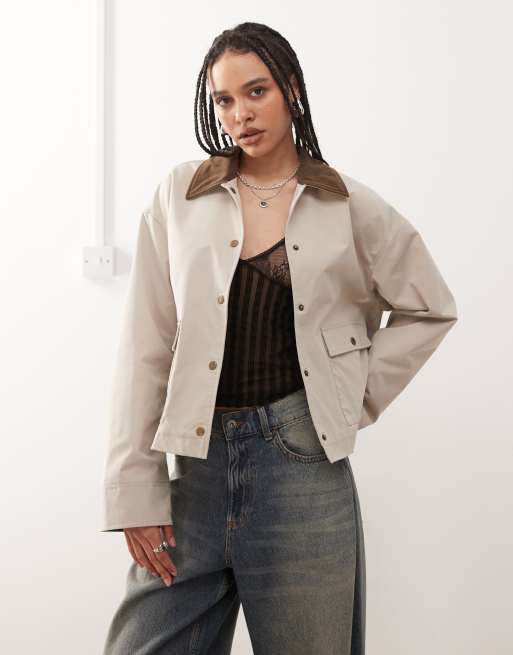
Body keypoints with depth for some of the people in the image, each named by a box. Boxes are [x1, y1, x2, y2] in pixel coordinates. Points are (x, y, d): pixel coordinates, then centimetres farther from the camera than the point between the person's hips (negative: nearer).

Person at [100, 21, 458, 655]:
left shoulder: (352, 208, 3)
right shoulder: (180, 194, 3)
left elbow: (430, 310, 16)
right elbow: (145, 348, 0)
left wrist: (359, 397, 5)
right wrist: (135, 492, -4)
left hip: (301, 462, 0)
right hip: (196, 463, 1)